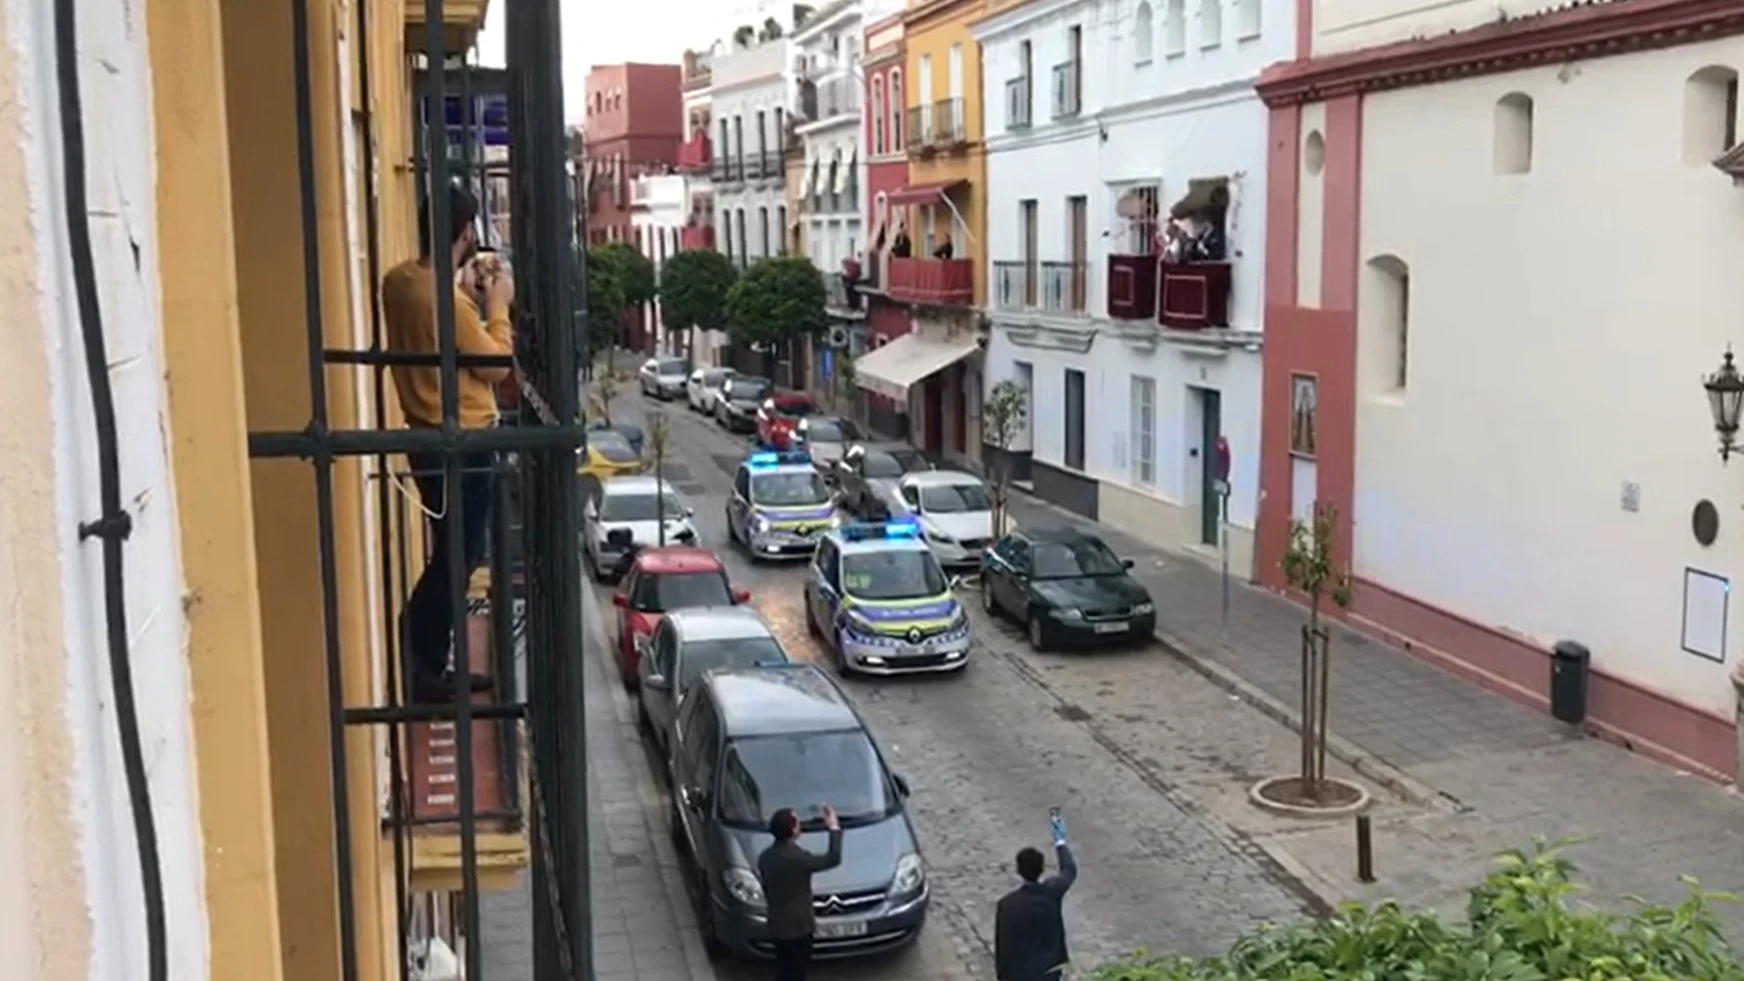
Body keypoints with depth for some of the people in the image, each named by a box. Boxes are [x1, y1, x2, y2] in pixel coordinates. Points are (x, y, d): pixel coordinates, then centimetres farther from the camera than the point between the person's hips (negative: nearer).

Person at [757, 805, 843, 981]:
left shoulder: (765, 857, -1)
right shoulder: (797, 857, -26)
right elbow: (833, 859, -14)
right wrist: (834, 828, -5)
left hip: (777, 925, 8)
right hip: (797, 926, -8)